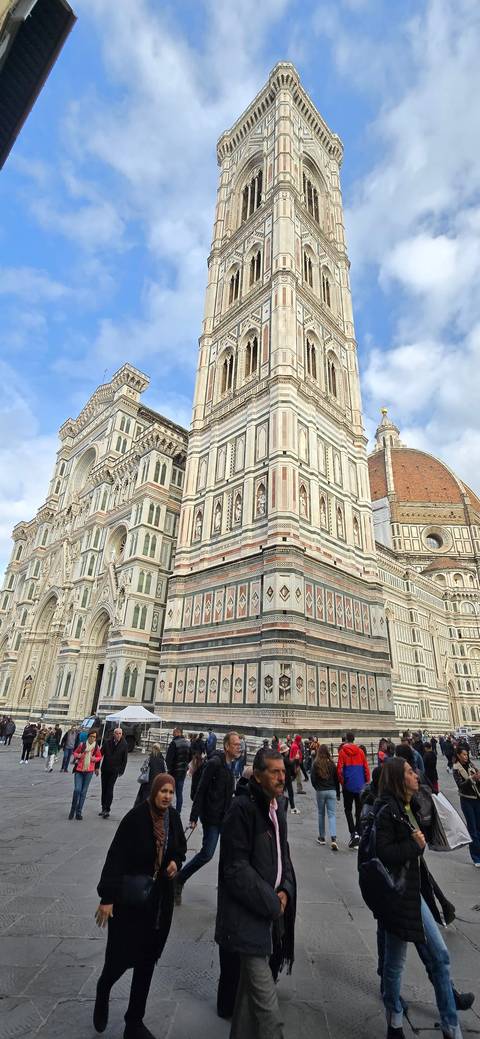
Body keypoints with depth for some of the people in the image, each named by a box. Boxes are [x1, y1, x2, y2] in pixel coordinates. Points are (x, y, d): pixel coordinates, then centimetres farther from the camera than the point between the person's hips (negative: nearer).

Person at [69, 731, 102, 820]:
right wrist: (78, 755, -11)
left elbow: (99, 757, 12)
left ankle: (78, 812, 18)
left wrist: (95, 759, -8)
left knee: (83, 792, 5)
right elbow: (75, 752, 9)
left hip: (89, 771, 1)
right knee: (77, 789, -11)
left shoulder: (96, 747, 0)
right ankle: (73, 809, 12)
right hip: (79, 770, -1)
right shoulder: (82, 744, -4)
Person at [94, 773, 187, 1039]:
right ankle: (103, 991, 43)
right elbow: (116, 856, -19)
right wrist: (107, 897, -17)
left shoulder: (173, 817, -6)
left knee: (148, 959, 15)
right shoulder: (136, 816, -23)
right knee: (121, 954, 8)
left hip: (160, 898, 5)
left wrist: (176, 861, -8)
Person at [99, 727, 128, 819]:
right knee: (104, 789, 12)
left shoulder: (124, 745, -8)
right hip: (105, 769, 3)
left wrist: (121, 770, -4)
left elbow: (125, 759, -2)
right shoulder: (107, 742, -6)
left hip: (114, 771, -3)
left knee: (109, 790, -6)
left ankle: (107, 810, 2)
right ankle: (103, 808, 26)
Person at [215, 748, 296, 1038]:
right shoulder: (243, 808, -23)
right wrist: (270, 903, -13)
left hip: (273, 909, 7)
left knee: (253, 981, 22)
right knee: (265, 996, -2)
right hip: (249, 915, -7)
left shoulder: (278, 805, 2)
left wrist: (285, 892, -2)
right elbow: (236, 868, -20)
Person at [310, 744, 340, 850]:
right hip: (332, 791, 1)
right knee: (332, 814, 3)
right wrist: (338, 793, 12)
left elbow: (313, 778, -6)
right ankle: (333, 838, -11)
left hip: (320, 791, -1)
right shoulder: (332, 763, -4)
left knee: (321, 814, 14)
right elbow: (336, 779, 2)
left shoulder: (316, 764, -8)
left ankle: (321, 837, 22)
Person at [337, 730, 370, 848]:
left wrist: (342, 782, 5)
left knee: (348, 809, 9)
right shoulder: (360, 751, -2)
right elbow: (366, 768, 0)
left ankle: (353, 833, -6)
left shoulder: (342, 751, -8)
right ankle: (358, 834, 15)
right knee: (359, 810, 14)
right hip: (360, 785, 3)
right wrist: (367, 781, 13)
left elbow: (339, 769, -9)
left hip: (348, 786, -2)